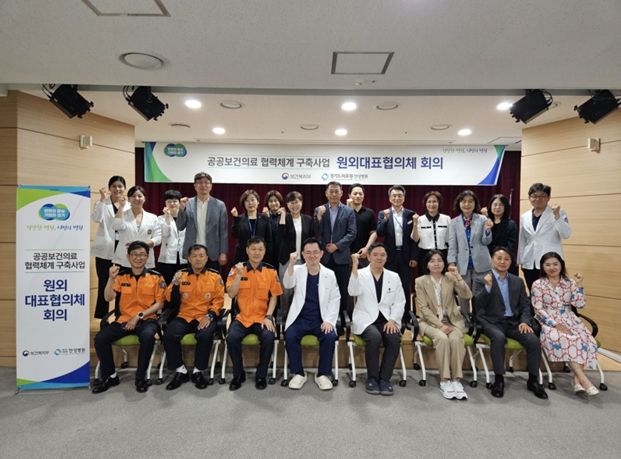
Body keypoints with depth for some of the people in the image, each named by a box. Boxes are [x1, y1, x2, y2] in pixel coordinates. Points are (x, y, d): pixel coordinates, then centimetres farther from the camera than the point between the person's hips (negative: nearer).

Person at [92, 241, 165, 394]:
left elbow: (159, 303, -2)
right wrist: (111, 278, -19)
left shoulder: (156, 277, -1)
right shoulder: (121, 275, 6)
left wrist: (139, 316, -13)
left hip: (147, 319, -3)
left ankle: (141, 377, -12)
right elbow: (108, 298, -4)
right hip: (124, 319, 3)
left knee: (147, 336, -34)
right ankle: (110, 376, 5)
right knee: (100, 338, -19)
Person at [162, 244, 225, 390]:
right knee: (168, 335, -24)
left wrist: (210, 315, -15)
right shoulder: (181, 274, 7)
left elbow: (219, 300, 0)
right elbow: (171, 299, 4)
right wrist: (176, 284, -14)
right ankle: (180, 371, -3)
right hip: (184, 316, 2)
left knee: (205, 336, -32)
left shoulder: (215, 276, 3)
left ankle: (198, 371, -7)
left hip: (205, 317, -2)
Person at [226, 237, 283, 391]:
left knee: (268, 337, -28)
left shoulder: (270, 271, 2)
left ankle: (261, 375, -2)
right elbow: (231, 294, -6)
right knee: (232, 337, -26)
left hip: (262, 317, 0)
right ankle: (238, 374, 1)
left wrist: (268, 316, -9)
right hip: (242, 317, 1)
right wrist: (239, 275, -18)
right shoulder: (237, 269, 1)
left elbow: (274, 296, 3)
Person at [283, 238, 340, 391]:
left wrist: (329, 320, -10)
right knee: (290, 336, -26)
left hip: (321, 319, 0)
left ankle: (323, 374, -4)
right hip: (300, 318, 0)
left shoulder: (329, 274, 3)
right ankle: (298, 373, -4)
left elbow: (335, 299, 4)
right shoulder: (297, 270, 1)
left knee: (330, 337, -26)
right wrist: (291, 264, -34)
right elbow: (287, 285, -18)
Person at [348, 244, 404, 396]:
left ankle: (384, 378, -11)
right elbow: (353, 291, -18)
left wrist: (393, 320, -8)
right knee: (374, 337, -32)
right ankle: (372, 378, -11)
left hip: (387, 320, 3)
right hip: (366, 319, -2)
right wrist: (355, 266, -24)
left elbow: (400, 302, 9)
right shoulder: (361, 274, 2)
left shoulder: (394, 277, 11)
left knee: (395, 339, -27)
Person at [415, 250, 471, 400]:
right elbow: (423, 308, -6)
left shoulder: (451, 278, 5)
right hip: (431, 321, -1)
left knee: (455, 339, -30)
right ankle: (445, 381, -22)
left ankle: (456, 380, -21)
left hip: (453, 320, 2)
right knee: (442, 338, -31)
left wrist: (458, 277, -17)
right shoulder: (420, 281, 0)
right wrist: (440, 325, -16)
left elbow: (468, 296, -8)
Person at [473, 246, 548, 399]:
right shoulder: (481, 280, 1)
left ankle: (533, 380, -1)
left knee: (533, 340, -21)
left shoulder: (518, 281, 14)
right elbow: (478, 305, -10)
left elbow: (525, 306, 13)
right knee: (498, 337, -34)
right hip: (492, 321, -4)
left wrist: (525, 321, -7)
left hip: (513, 322, 4)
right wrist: (487, 287, -24)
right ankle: (499, 379, -18)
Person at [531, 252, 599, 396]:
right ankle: (583, 379, -30)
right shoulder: (537, 285, -2)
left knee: (584, 339, -25)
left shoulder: (570, 283, 8)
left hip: (569, 320, 4)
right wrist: (556, 324, -19)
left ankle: (577, 379, -24)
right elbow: (538, 310, -7)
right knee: (560, 339, -33)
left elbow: (579, 304, 1)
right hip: (549, 321, -3)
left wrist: (579, 284, -6)